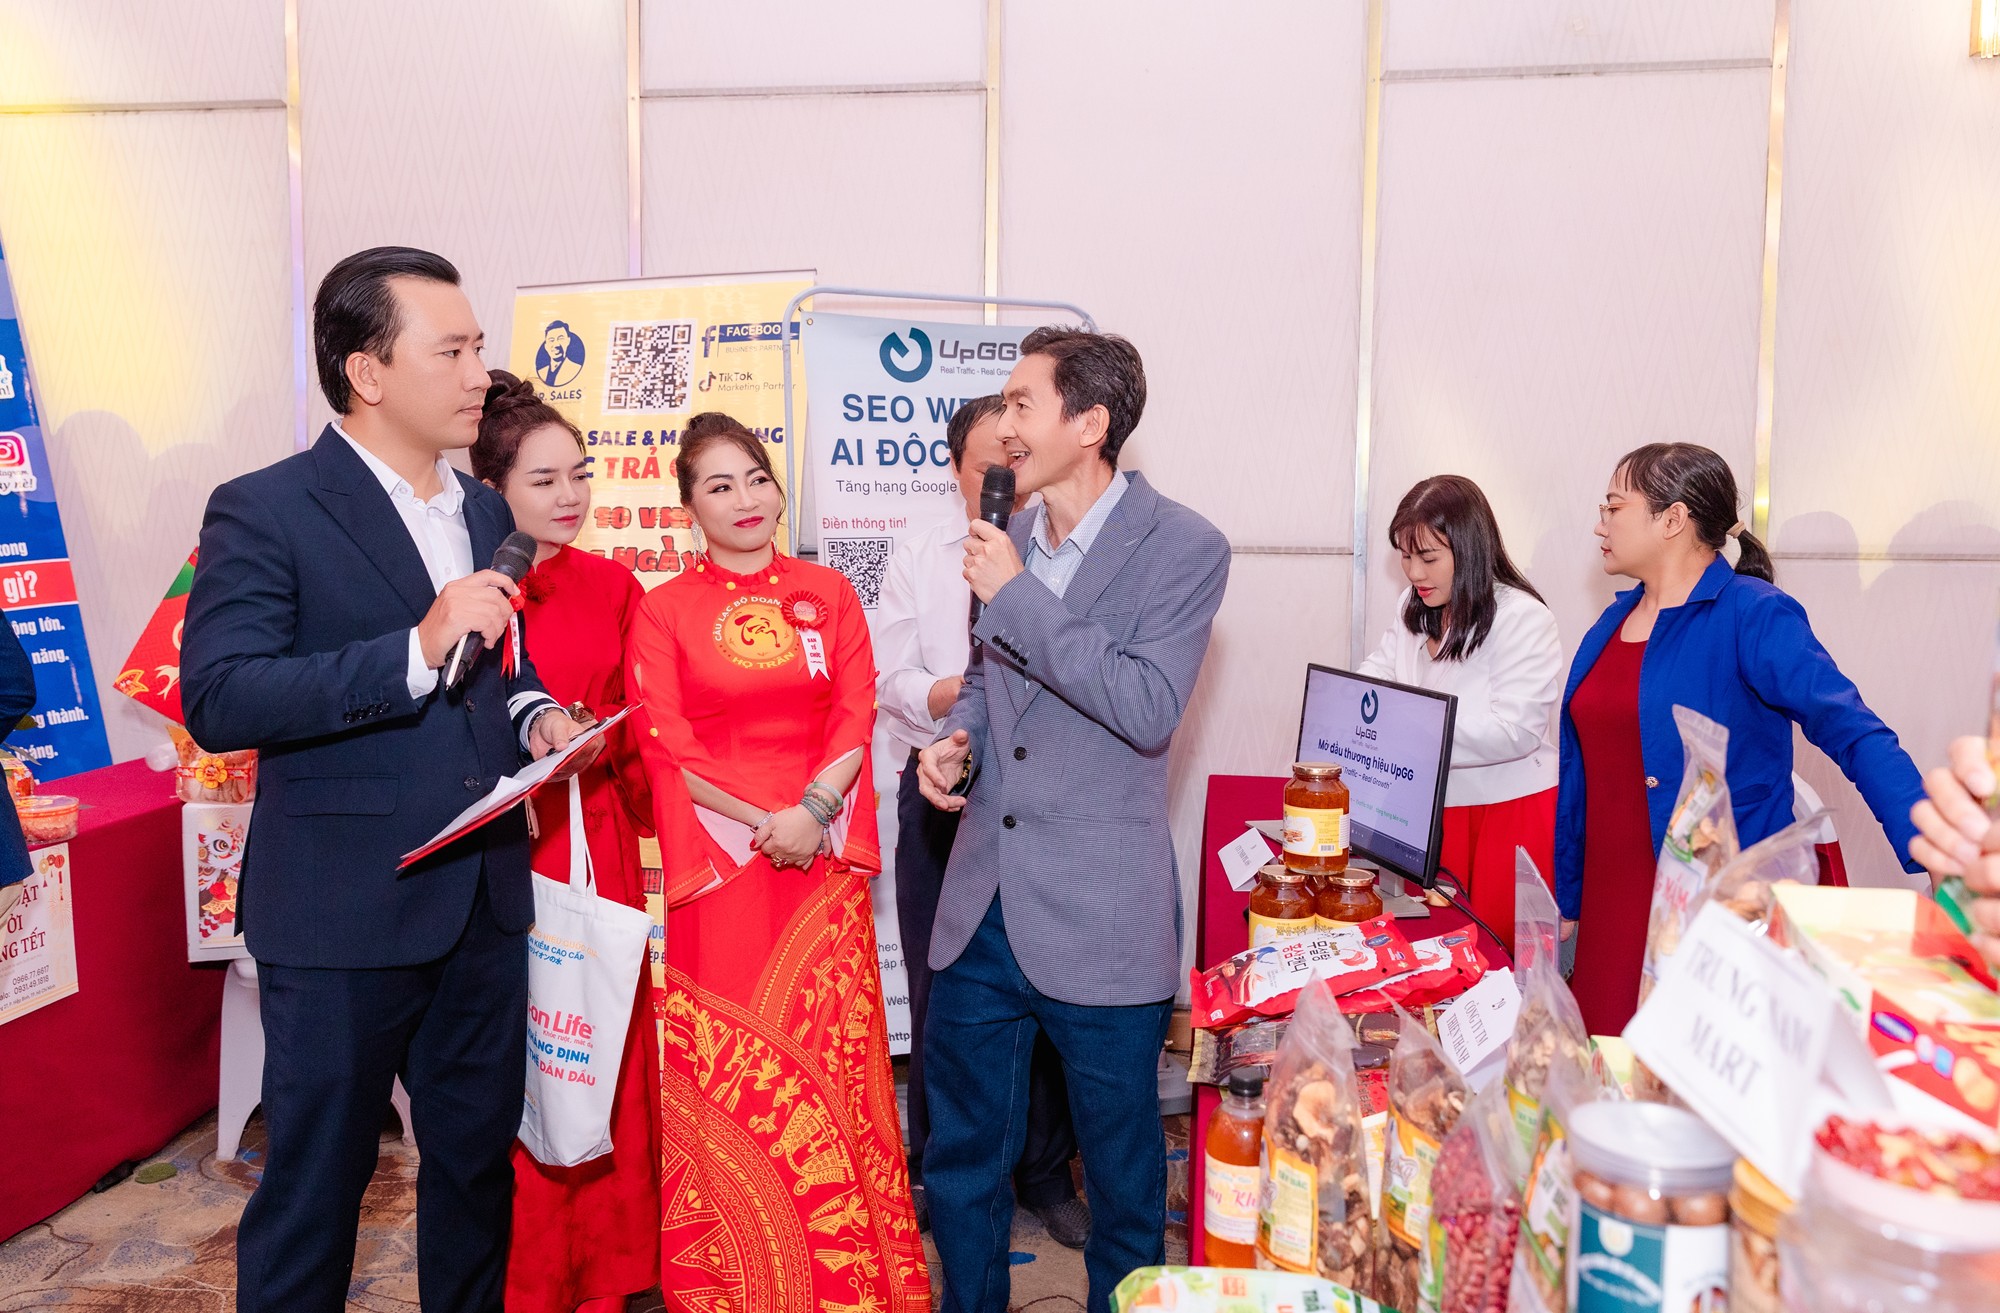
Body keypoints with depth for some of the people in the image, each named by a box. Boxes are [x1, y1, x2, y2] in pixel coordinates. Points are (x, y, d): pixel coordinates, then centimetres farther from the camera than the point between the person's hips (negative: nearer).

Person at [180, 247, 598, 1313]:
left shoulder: (485, 514, 12)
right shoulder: (264, 511, -9)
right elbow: (217, 702, -19)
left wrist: (533, 714, 2)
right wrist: (418, 650, -26)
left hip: (485, 901, 6)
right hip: (343, 914, -6)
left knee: (478, 1157, 18)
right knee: (315, 1181, 8)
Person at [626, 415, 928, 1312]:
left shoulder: (828, 594, 10)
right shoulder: (664, 610, 5)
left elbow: (856, 718, 3)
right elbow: (665, 743, -3)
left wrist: (811, 809, -13)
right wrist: (761, 823, -12)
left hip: (823, 859, 2)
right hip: (716, 859, -1)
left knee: (829, 1058, 3)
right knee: (722, 1069, 1)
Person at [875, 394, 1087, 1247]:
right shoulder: (918, 560, 6)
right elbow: (893, 683, -1)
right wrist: (960, 691, -18)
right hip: (941, 795, 1)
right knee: (938, 990, 10)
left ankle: (1045, 1174, 26)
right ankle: (935, 1170, 28)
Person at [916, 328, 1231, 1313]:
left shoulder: (1183, 549, -10)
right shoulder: (1009, 540, 9)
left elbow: (1149, 709, -20)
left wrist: (1017, 596, -19)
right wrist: (956, 738, 0)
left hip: (1099, 916, -6)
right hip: (984, 901, 6)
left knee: (1120, 1155, 12)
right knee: (959, 1147, 17)